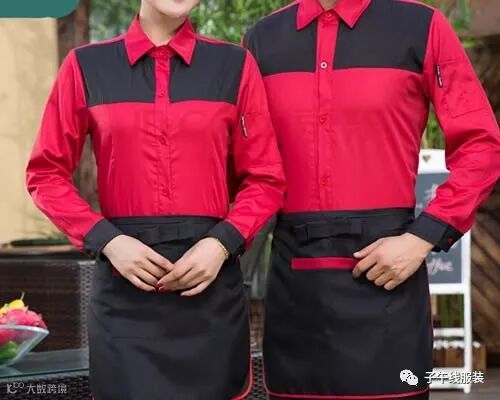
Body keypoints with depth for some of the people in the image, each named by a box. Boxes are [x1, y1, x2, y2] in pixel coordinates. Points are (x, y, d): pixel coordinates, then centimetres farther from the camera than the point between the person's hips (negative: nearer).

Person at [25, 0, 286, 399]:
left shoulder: (234, 65, 4)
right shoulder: (86, 66, 3)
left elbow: (265, 179, 4)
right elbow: (46, 174, 5)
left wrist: (222, 242, -12)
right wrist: (107, 240, -9)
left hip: (210, 280, 1)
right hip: (125, 287, 0)